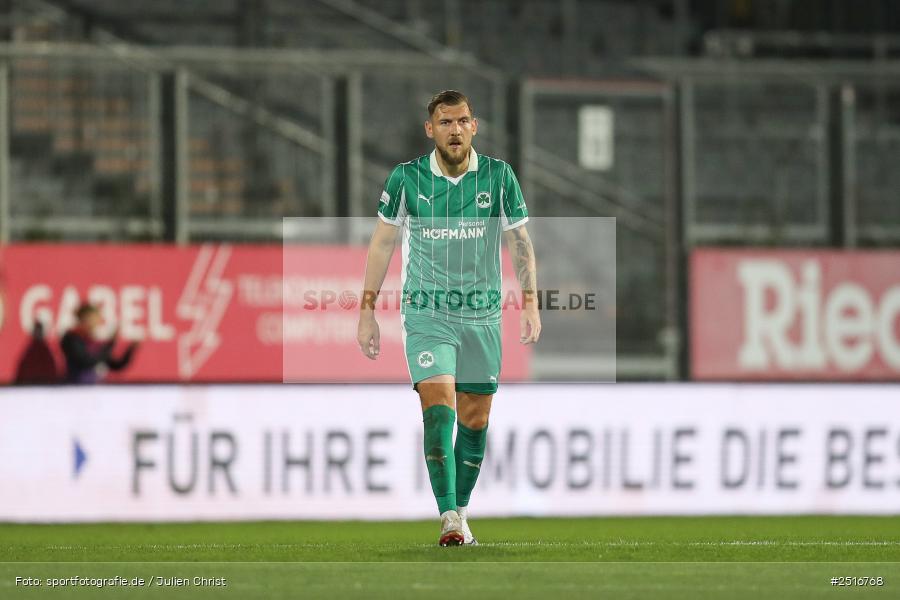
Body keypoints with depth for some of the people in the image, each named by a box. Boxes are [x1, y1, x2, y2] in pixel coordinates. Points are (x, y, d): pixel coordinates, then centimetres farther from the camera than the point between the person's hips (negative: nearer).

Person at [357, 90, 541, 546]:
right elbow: (382, 243, 5)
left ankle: (461, 511, 24)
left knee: (474, 420, 8)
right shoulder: (406, 179, -4)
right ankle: (448, 518, -23)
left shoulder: (499, 177, -1)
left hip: (482, 315, 2)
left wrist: (530, 304, -3)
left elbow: (520, 243, 7)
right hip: (426, 314, -2)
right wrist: (367, 311, 1)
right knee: (438, 407, -18)